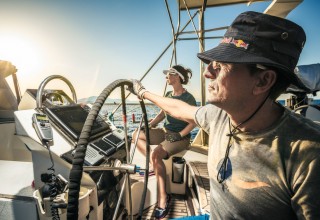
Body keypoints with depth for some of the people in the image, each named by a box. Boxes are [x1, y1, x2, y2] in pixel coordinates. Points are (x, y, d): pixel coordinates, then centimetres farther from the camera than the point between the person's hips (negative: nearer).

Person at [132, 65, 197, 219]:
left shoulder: (188, 98, -13)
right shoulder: (168, 95, 9)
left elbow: (193, 122, -14)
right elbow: (162, 114, 14)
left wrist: (179, 135, -21)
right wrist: (149, 125, 1)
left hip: (180, 137, -8)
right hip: (165, 131, 8)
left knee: (156, 154, -32)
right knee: (136, 135, 1)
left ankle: (163, 199, -21)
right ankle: (154, 164, -5)